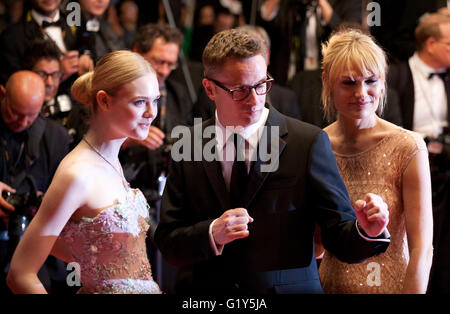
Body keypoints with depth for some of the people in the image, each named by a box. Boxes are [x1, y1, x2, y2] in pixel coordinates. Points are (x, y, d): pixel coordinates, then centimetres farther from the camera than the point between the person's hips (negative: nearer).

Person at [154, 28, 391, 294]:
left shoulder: (308, 141, -9)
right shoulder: (187, 146, -3)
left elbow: (341, 239, -10)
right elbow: (169, 245, -5)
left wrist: (366, 232, -29)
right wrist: (212, 234, -22)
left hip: (289, 288, -1)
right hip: (208, 291, 2)